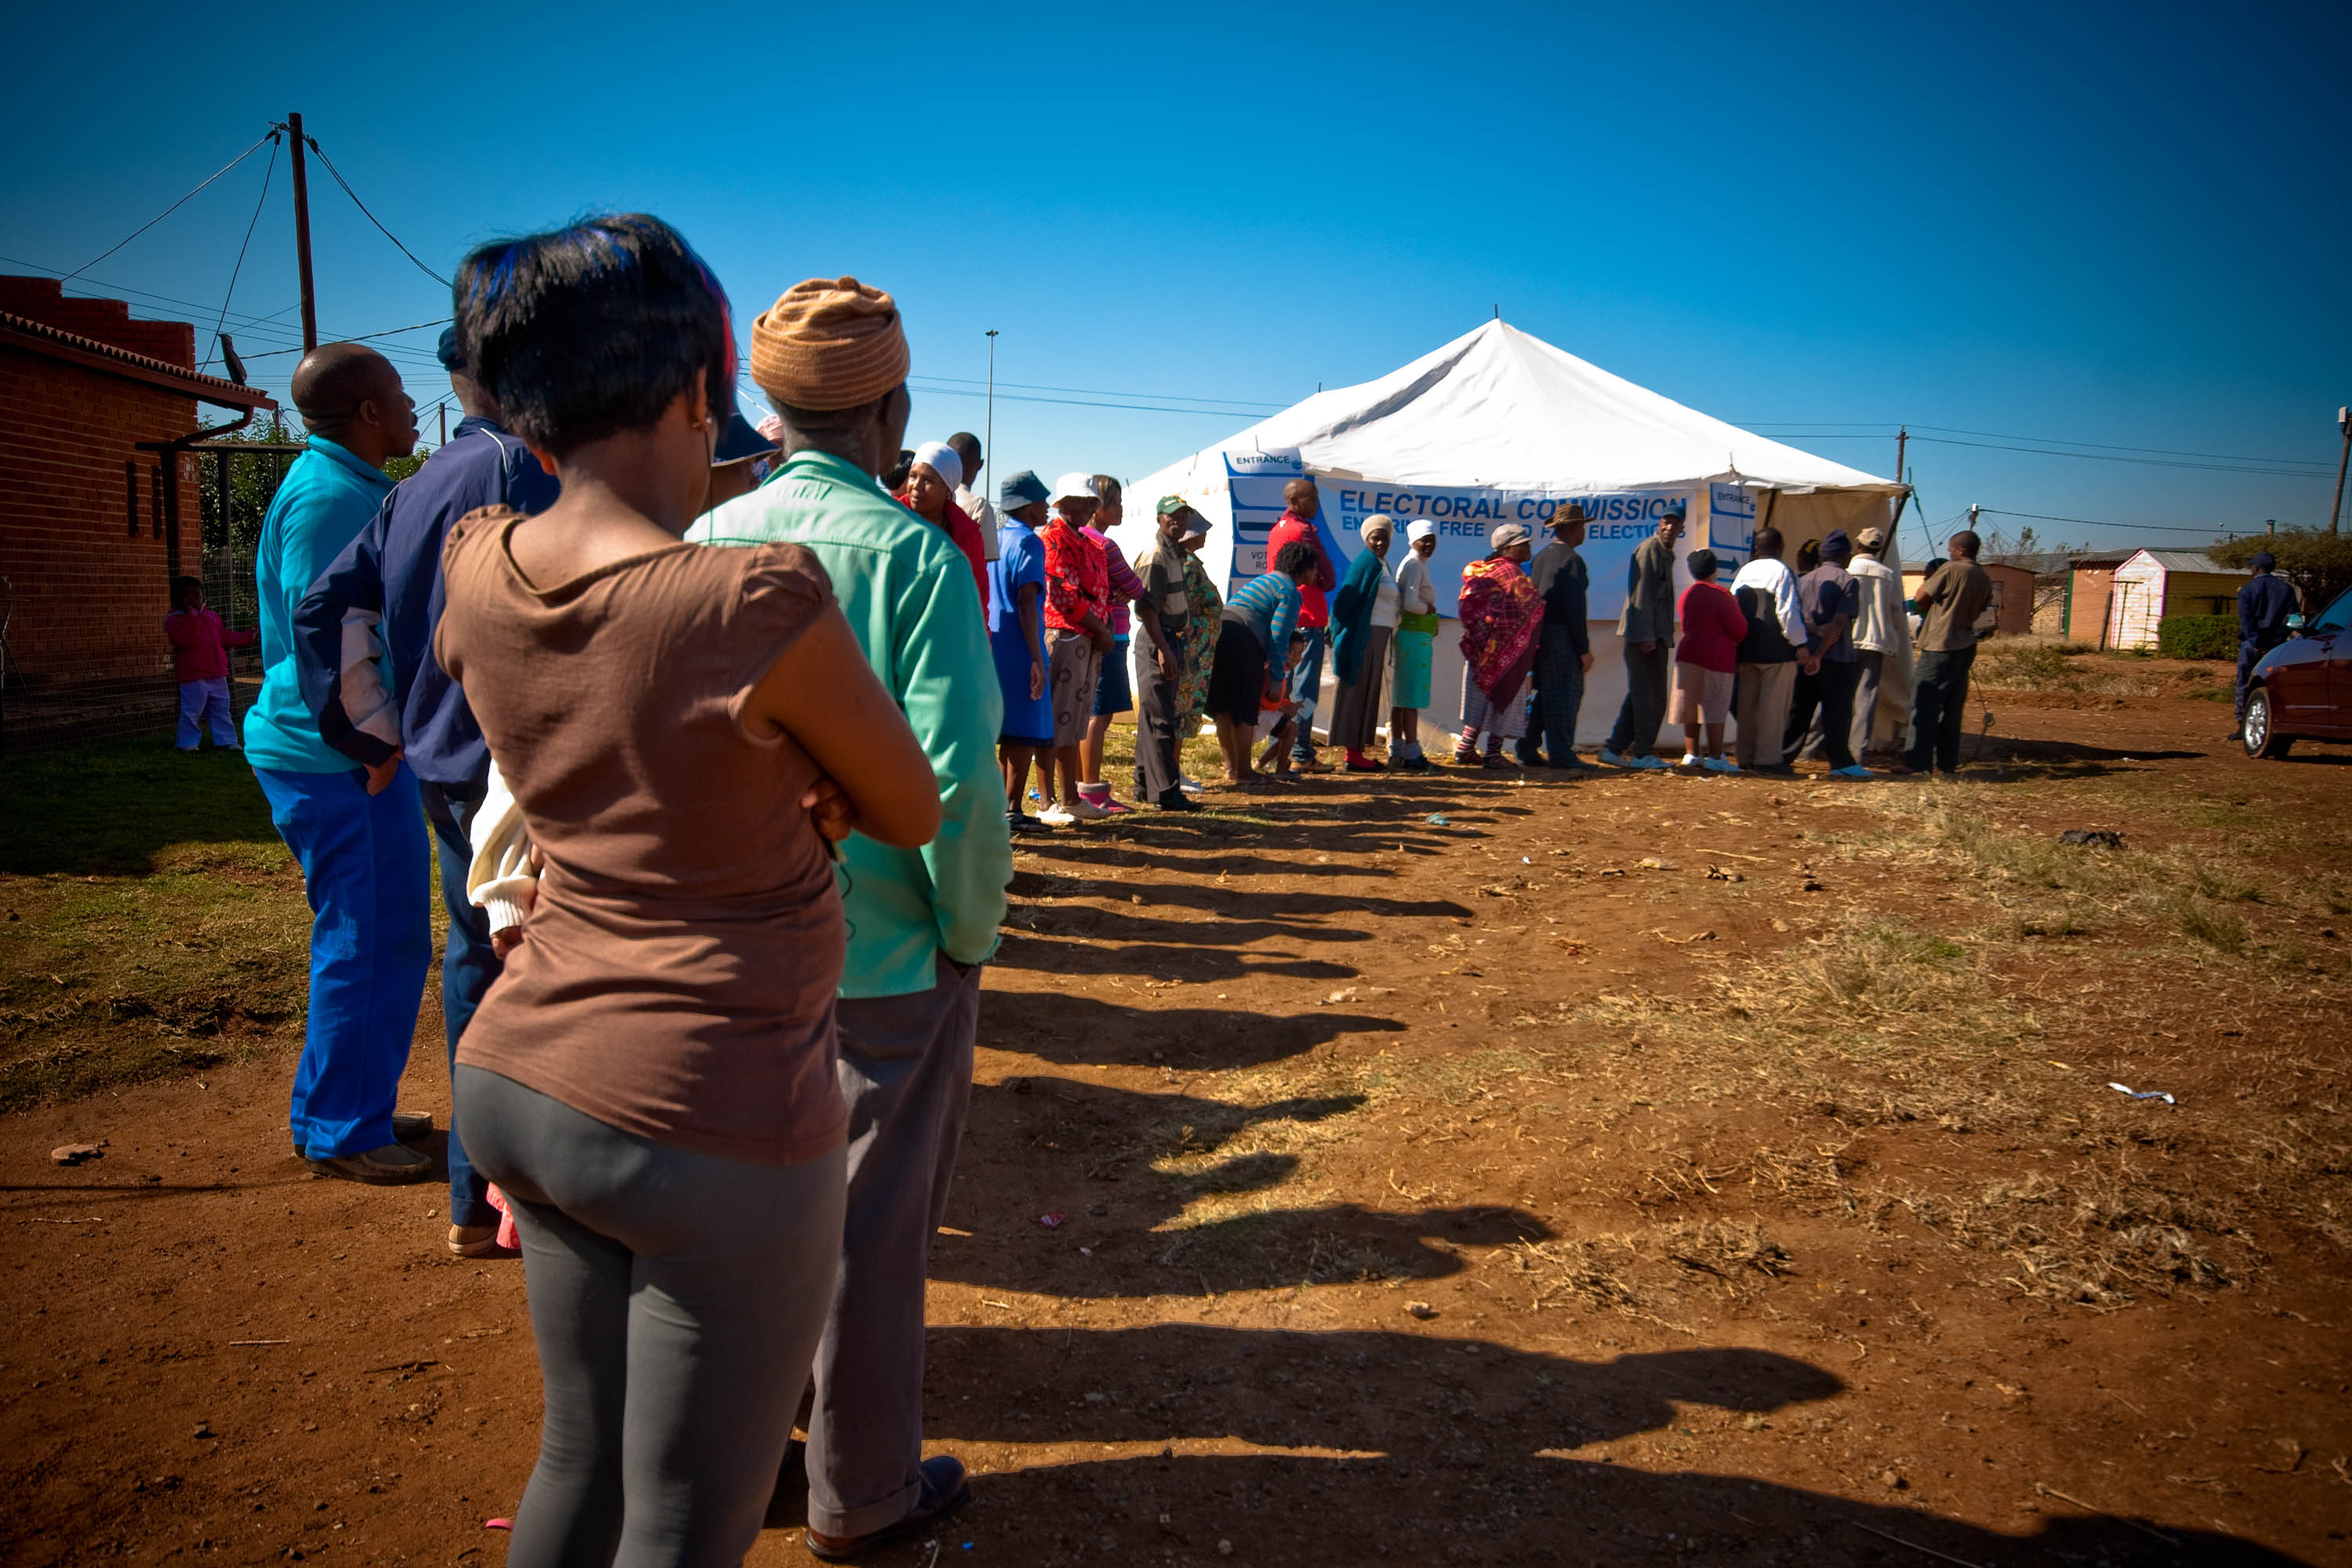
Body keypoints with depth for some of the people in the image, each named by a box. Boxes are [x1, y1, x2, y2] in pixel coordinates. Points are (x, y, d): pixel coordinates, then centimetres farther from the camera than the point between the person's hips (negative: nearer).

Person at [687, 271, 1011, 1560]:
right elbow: (954, 775, -22)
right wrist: (972, 933, -8)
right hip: (885, 952, -5)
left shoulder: (706, 540, 0)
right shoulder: (911, 553, -16)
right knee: (872, 1223, 11)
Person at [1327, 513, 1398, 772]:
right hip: (1364, 637, -10)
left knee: (1368, 693, 10)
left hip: (1378, 638, 10)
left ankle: (1356, 752, 15)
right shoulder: (1366, 562, -11)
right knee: (1358, 692, -6)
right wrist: (1339, 633, -16)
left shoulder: (1381, 564, 17)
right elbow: (1346, 599, -16)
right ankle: (1353, 755, -3)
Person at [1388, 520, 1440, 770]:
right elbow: (1410, 603, -23)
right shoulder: (1414, 565, -13)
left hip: (1409, 635, 10)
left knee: (1401, 696, 13)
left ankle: (1397, 752, 19)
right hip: (1415, 637, -10)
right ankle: (1412, 754, -7)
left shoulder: (1416, 564, 18)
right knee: (1412, 696, -8)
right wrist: (1429, 608, -6)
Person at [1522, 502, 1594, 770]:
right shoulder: (1571, 560, -13)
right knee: (1565, 697, -3)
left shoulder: (1540, 557, 13)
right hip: (1563, 636, -8)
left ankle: (1528, 751, 16)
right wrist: (1584, 649, -14)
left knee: (1544, 694, 15)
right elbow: (1574, 608, -17)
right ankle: (1561, 757, -1)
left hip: (1540, 635, 8)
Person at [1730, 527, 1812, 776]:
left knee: (1747, 704, 11)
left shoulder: (1744, 572, 9)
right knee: (1773, 706, -2)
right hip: (1777, 651, -6)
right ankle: (1768, 758, -3)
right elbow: (1788, 610, -14)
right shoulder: (1782, 571, -9)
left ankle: (1746, 758, 14)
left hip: (1747, 649, 6)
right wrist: (1800, 644, -8)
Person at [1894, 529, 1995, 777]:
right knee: (1953, 707, 11)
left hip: (1940, 646, -8)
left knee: (1924, 705, -6)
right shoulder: (1984, 579, 10)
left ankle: (1917, 763, -9)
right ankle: (1948, 761, 14)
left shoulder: (1950, 570, -12)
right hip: (1966, 646, 8)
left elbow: (1921, 599, -7)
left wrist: (1928, 579, 11)